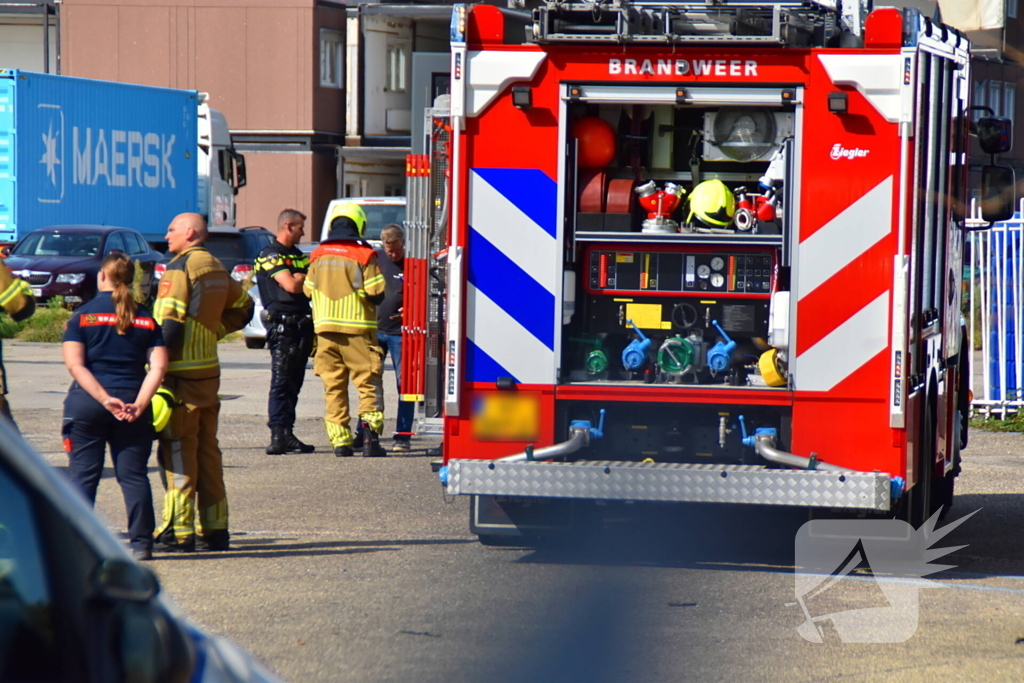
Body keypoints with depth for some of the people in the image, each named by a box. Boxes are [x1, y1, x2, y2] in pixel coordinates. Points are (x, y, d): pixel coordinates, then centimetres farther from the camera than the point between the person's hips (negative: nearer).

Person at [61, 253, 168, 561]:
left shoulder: (83, 315, 0)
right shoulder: (146, 318, 7)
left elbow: (75, 365, -11)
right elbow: (159, 366, -4)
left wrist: (105, 399, -15)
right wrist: (139, 403, -12)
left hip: (86, 404, -2)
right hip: (131, 402, 2)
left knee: (82, 475, 4)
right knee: (134, 475, 6)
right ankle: (141, 543, 3)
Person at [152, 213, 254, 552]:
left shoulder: (180, 268, -12)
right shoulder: (216, 268, 13)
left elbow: (169, 324, -20)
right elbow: (243, 308, 27)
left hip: (180, 372, -8)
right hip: (209, 370, 8)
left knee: (177, 450, -5)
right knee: (207, 450, 12)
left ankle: (179, 532, -7)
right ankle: (214, 528, 13)